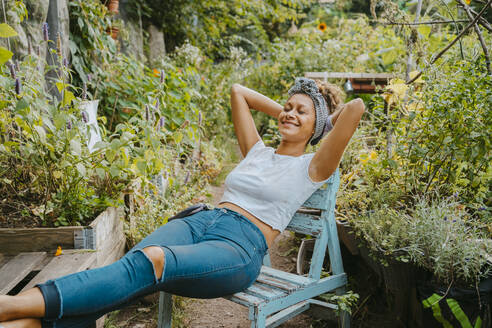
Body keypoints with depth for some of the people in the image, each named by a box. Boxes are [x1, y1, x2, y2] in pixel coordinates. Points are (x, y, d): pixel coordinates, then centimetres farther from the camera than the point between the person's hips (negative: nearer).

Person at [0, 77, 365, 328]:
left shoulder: (311, 168, 10)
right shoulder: (257, 152, 25)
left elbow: (356, 107, -1)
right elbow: (237, 90, 34)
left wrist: (328, 117, 18)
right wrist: (280, 112, 34)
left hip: (240, 247, -5)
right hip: (200, 221, 6)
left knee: (151, 263, -34)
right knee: (131, 265, -26)